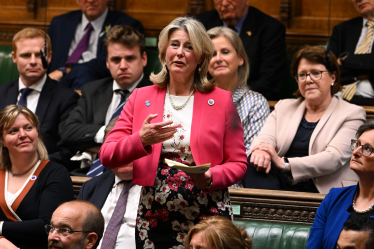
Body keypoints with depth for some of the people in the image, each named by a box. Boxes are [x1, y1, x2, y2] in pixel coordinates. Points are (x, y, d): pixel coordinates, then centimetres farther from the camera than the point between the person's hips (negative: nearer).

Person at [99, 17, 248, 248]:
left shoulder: (221, 100, 4)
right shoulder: (141, 98, 8)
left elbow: (238, 164, 5)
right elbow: (107, 155, 1)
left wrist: (210, 178, -15)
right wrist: (141, 140, -17)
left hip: (207, 218, -1)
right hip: (153, 219, 1)